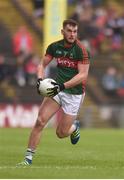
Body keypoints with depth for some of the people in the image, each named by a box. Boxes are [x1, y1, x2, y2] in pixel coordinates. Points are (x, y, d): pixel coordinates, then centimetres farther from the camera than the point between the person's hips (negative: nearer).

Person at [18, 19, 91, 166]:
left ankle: (74, 127, 37)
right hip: (57, 89, 4)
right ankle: (28, 157, -7)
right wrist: (40, 79, -10)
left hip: (74, 93, -4)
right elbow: (42, 64, 10)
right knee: (40, 121, -14)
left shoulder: (81, 50, -15)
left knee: (61, 133, 0)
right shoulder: (55, 47, 0)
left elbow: (83, 75, -18)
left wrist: (63, 86, -26)